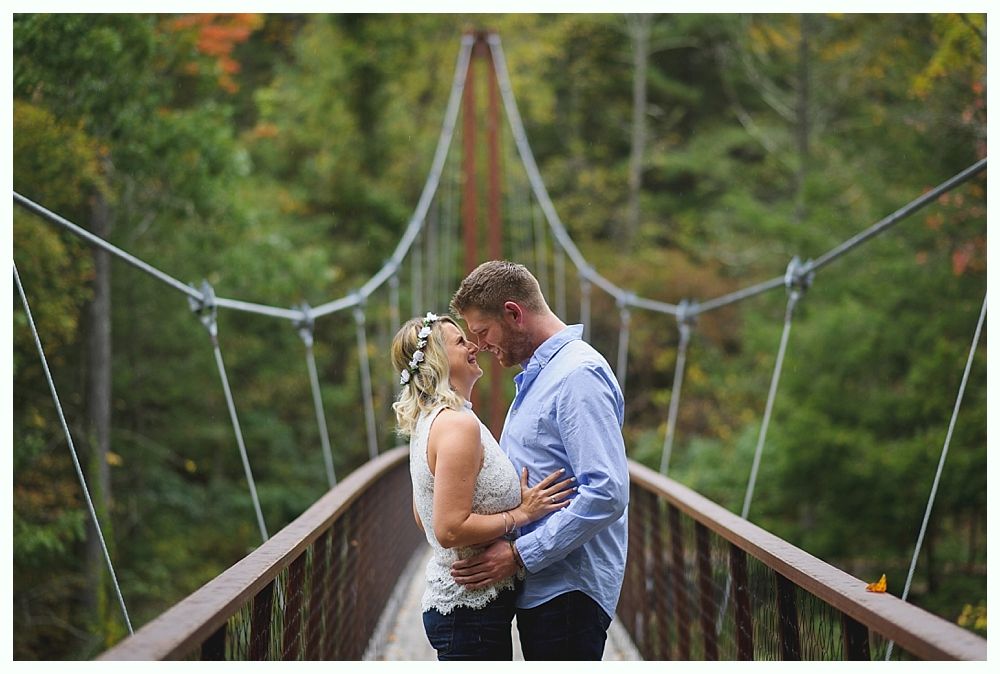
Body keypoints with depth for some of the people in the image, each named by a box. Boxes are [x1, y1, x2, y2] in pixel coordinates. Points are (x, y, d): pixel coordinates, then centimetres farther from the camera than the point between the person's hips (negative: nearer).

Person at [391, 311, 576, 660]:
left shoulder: (427, 420, 12)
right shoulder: (459, 425, -19)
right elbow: (450, 529, -24)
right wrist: (521, 513, -16)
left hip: (449, 599, 10)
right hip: (472, 608, -10)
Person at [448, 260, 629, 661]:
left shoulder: (578, 375, -15)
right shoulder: (536, 375, 18)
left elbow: (606, 493, -24)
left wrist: (519, 556, -21)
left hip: (567, 592, -10)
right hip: (539, 589, 10)